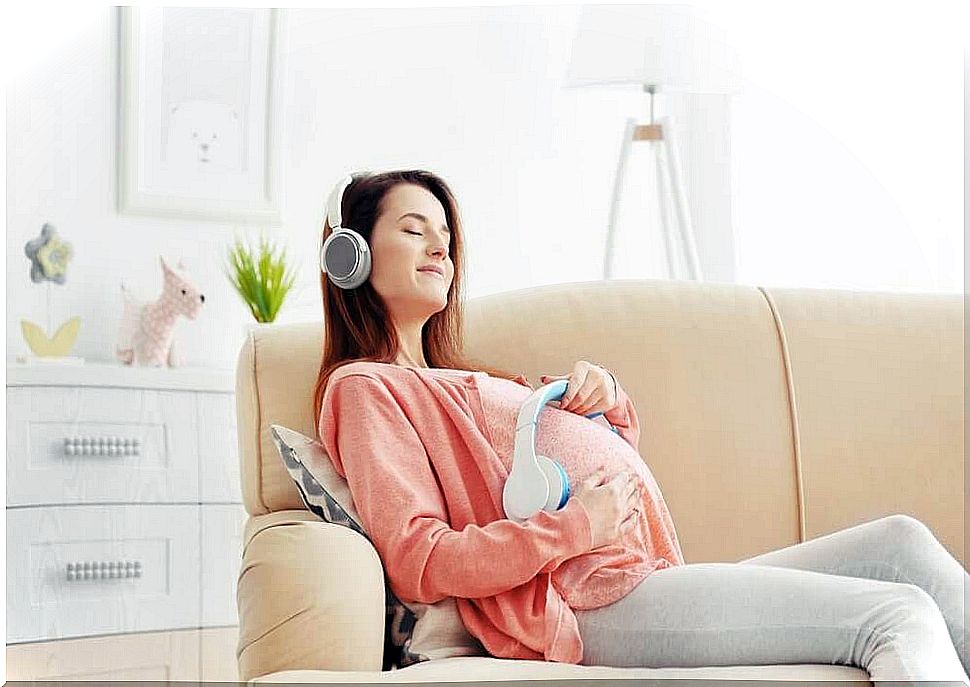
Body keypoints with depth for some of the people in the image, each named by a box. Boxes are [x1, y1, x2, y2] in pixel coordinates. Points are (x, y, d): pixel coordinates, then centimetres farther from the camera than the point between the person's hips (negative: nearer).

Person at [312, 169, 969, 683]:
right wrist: (575, 525, -18)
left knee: (902, 541, 2)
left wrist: (605, 394, 8)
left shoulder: (467, 381, 30)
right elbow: (419, 564, -12)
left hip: (645, 575, 9)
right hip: (595, 602, -9)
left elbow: (621, 436, 30)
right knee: (901, 615, -17)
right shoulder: (364, 387, 2)